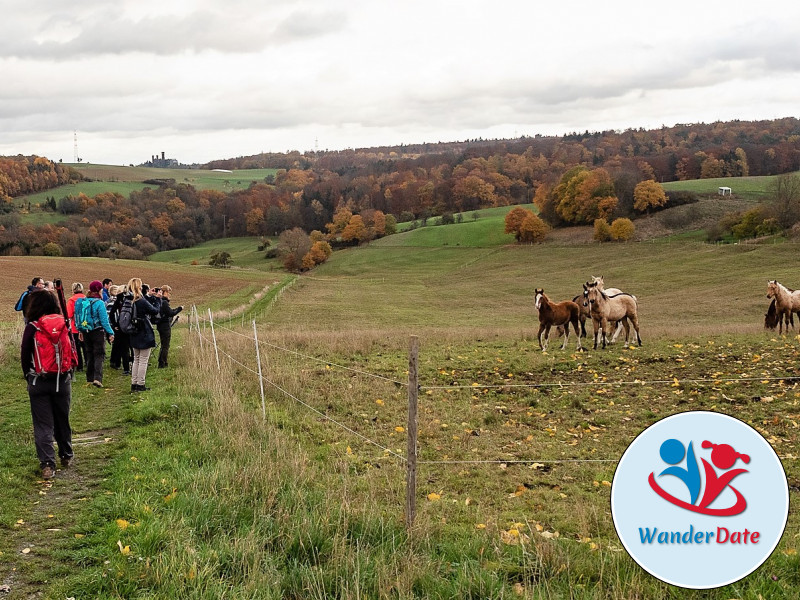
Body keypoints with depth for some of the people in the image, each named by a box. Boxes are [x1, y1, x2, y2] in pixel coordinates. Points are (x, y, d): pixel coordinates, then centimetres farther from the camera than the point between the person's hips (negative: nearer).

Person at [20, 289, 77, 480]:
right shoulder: (64, 324, -1)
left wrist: (29, 376, 12)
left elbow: (24, 356, -3)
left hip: (39, 382, -3)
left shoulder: (32, 327, -9)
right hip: (63, 380, 3)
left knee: (43, 425, 2)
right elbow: (73, 351, 3)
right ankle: (66, 456, 31)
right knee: (62, 420, 18)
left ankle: (47, 464, -5)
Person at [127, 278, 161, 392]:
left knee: (136, 360, 16)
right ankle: (140, 384, 3)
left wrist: (150, 297, 20)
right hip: (145, 334, -7)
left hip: (134, 335, 7)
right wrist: (158, 299, 4)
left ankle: (134, 383, 17)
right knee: (143, 360, 1)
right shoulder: (141, 301, -21)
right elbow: (155, 311, -9)